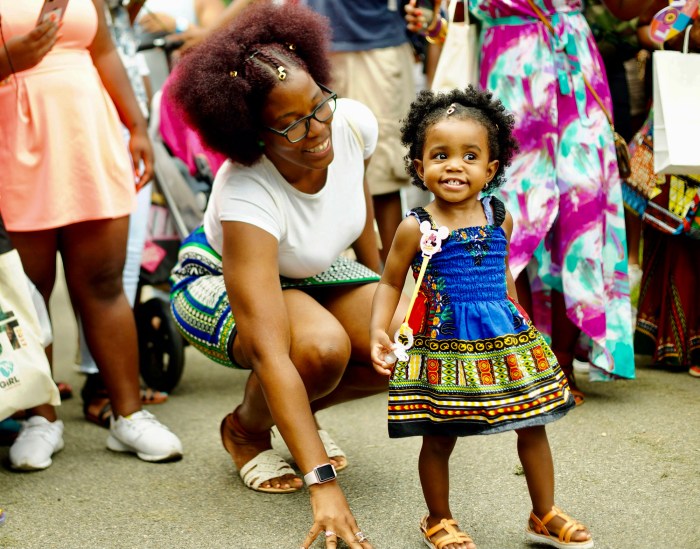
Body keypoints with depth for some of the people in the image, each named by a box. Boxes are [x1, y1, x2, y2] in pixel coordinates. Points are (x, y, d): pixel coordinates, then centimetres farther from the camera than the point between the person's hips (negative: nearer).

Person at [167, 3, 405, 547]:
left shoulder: (354, 122, -25)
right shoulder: (246, 197, -41)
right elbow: (270, 352, -46)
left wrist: (377, 289, 15)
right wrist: (323, 483, -50)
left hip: (307, 271, 6)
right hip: (218, 283, -5)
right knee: (320, 346, -36)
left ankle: (294, 412, 11)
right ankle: (246, 429, -2)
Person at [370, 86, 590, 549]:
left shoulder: (499, 219, 1)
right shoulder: (416, 228, -10)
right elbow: (390, 284, -2)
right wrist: (379, 333, -15)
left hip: (506, 338, 4)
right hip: (443, 346, -4)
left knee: (533, 427, 11)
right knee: (439, 440, 6)